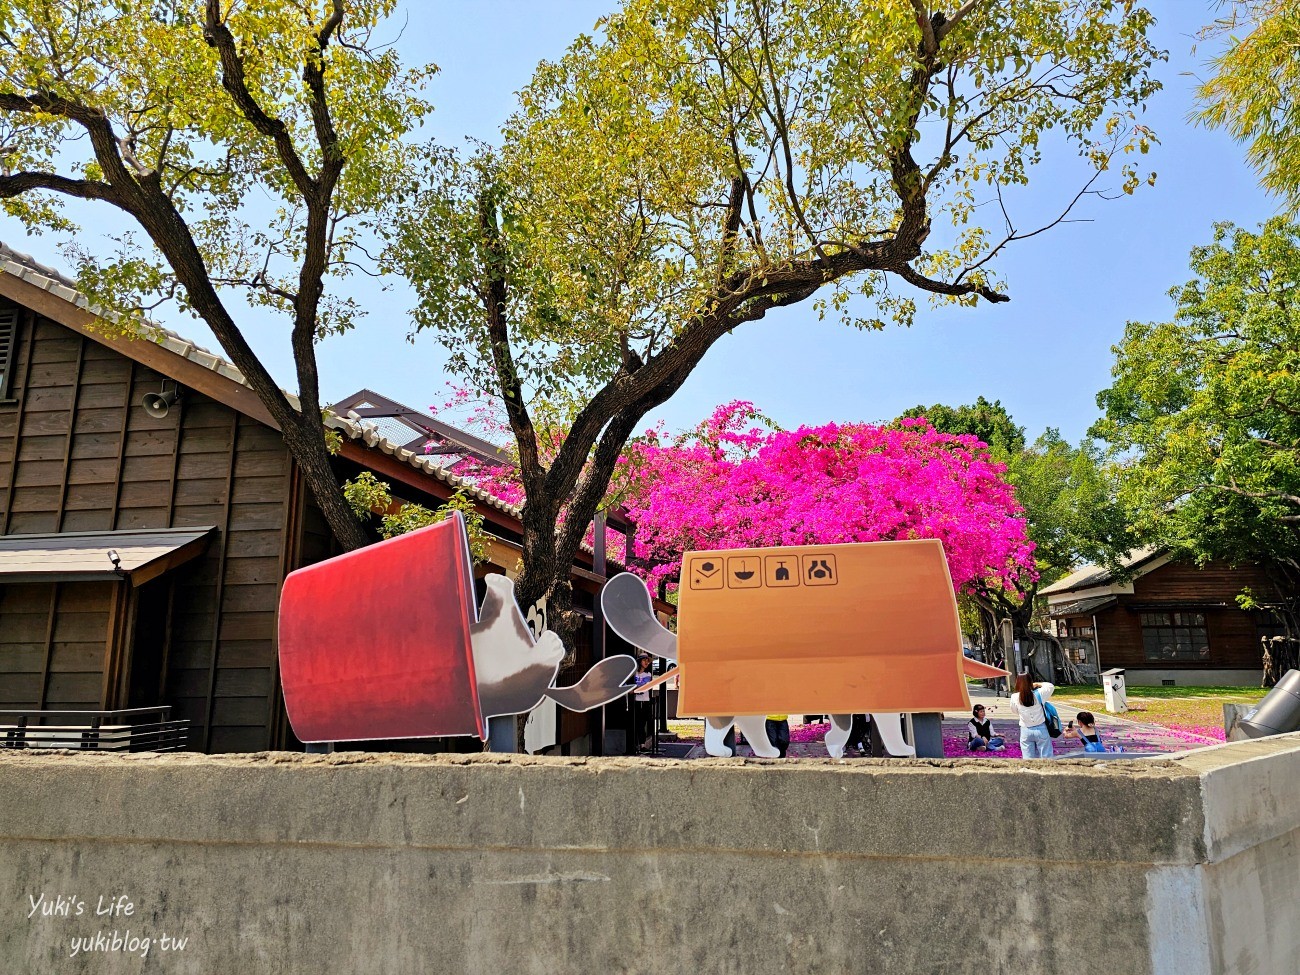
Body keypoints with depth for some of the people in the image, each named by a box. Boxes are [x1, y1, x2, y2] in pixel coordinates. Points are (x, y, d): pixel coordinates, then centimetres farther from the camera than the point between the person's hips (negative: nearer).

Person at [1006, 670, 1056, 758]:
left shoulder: (1015, 698, -11)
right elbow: (1051, 686, 7)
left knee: (1028, 758, 8)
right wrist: (1038, 684, 13)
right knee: (1046, 757, 11)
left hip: (1026, 731, 0)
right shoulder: (1038, 694, -12)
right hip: (1041, 729, 0)